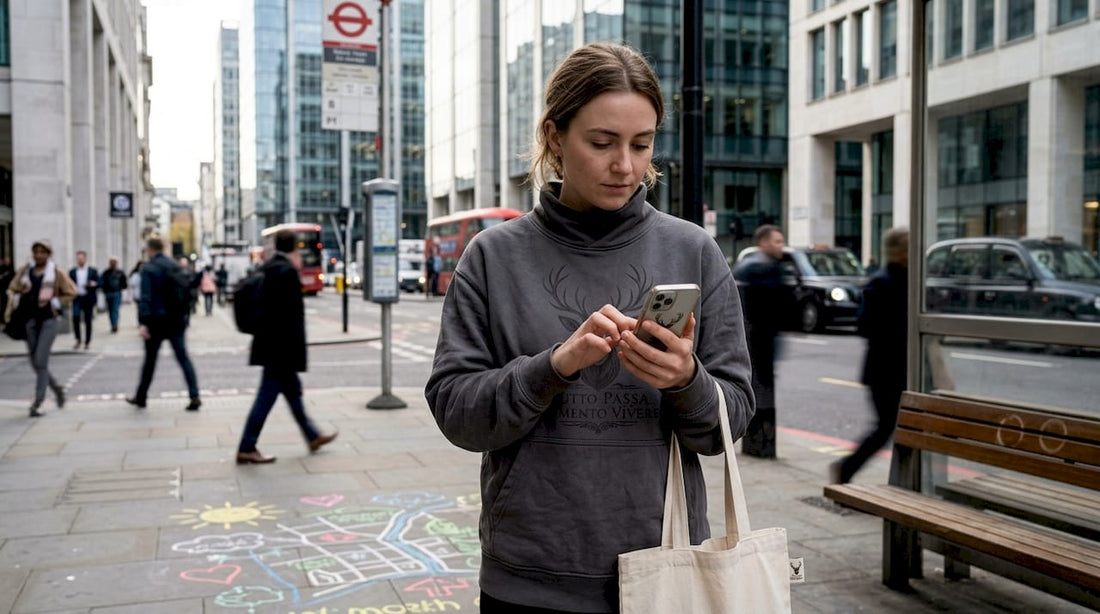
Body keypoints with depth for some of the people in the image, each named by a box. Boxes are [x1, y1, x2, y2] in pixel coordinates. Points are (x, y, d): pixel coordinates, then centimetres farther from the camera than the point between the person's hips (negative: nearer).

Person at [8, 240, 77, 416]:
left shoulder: (56, 273, -3)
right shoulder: (25, 271, 7)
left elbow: (71, 292, 0)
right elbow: (13, 287, 14)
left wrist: (56, 302, -7)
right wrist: (20, 299, -2)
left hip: (49, 319, -5)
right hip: (31, 319, 5)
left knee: (41, 361, -10)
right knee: (34, 361, 9)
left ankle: (37, 402, -6)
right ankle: (57, 388, 31)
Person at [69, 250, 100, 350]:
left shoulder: (93, 271, 7)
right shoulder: (72, 271, 10)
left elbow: (98, 283, 4)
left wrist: (93, 284, -17)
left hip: (88, 299, 0)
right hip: (77, 298, 0)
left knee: (88, 321, 3)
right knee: (76, 317, -17)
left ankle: (87, 342, 13)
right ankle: (78, 340, -5)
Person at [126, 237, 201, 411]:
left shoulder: (148, 269, -8)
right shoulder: (176, 266, 10)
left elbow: (145, 297, -16)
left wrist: (143, 322, -19)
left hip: (157, 320, -4)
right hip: (177, 319, 4)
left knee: (150, 359, 8)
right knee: (183, 357, 2)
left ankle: (141, 398, 23)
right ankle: (194, 396, -10)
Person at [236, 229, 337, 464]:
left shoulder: (268, 268, 9)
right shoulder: (287, 271, -18)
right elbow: (291, 313, -22)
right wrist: (297, 349, -19)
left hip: (271, 345, 10)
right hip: (281, 346, -10)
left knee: (292, 389, 18)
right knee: (267, 396, -4)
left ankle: (312, 437, 32)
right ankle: (246, 449, 2)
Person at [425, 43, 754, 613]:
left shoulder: (694, 252, -2)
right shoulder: (494, 257, -3)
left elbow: (731, 416, 0)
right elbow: (454, 411, -7)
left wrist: (687, 382, -21)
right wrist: (555, 365, -23)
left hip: (666, 566, 1)